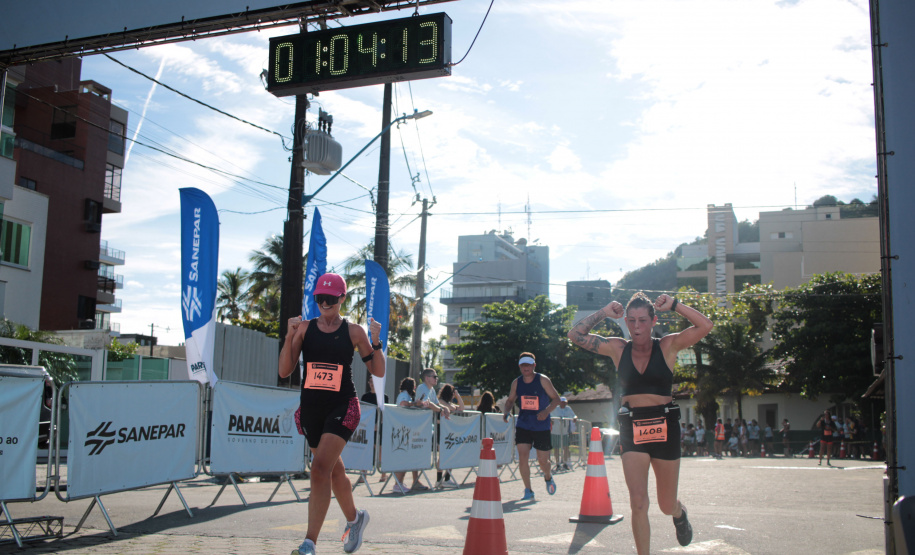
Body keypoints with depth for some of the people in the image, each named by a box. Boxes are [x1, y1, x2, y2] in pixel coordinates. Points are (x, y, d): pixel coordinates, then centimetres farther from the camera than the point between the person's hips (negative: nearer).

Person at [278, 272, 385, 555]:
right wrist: (290, 337, -13)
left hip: (342, 407, -4)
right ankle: (355, 518, 43)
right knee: (334, 470, 18)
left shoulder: (353, 331, -1)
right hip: (311, 407, 4)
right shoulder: (304, 328, 4)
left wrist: (375, 342, -14)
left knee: (320, 468, -19)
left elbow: (378, 371, 1)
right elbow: (284, 371, -1)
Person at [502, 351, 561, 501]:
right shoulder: (516, 383, 1)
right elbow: (510, 400, 14)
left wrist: (546, 411, -23)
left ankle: (548, 477, 39)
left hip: (542, 426, -2)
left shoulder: (543, 380, -9)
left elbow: (556, 399, -6)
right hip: (523, 425, 2)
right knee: (523, 456, -11)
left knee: (542, 460, 3)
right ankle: (528, 491, 2)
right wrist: (505, 411, -7)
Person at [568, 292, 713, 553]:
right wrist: (603, 313, -1)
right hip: (631, 429, 1)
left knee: (666, 505, 14)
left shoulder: (668, 346, -2)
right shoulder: (617, 349, 3)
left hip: (664, 427, 0)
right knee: (638, 503, -10)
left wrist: (674, 305, -10)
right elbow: (575, 334, 2)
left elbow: (705, 326, -13)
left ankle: (680, 513, 51)